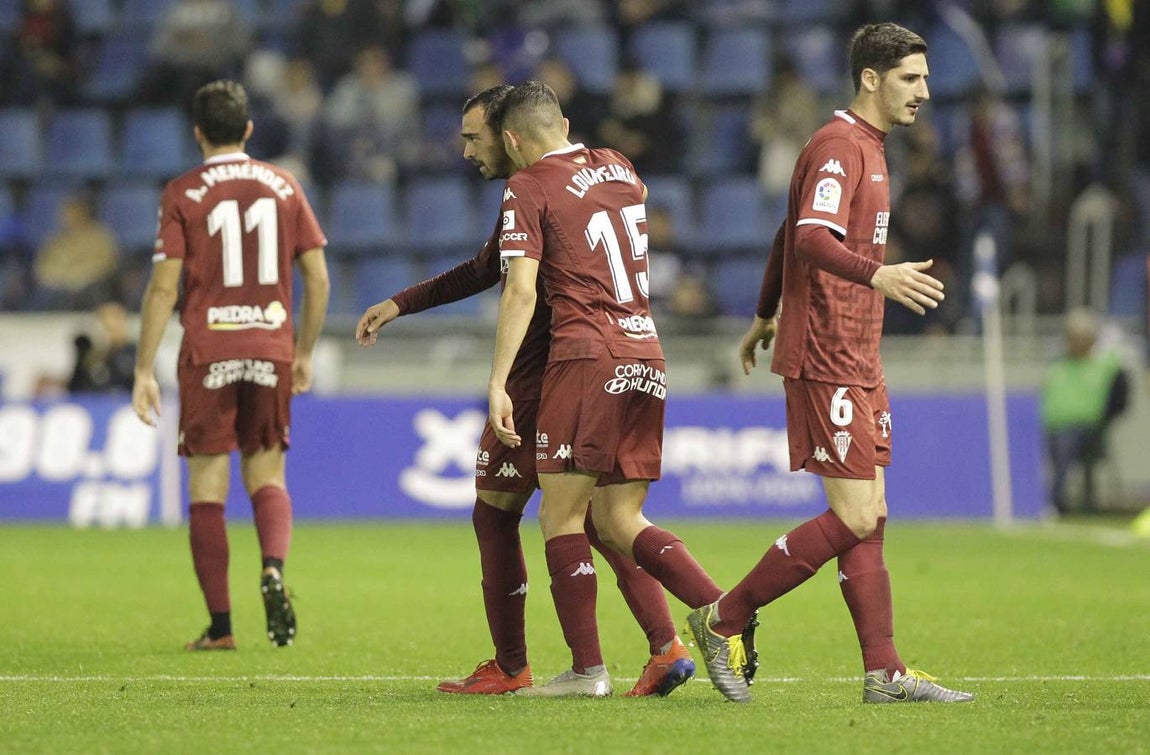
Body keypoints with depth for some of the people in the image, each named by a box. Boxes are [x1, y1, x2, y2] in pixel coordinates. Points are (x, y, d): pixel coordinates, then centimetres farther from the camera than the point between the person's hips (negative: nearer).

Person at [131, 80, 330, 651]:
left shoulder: (183, 194, -2)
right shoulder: (283, 186, 7)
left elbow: (163, 288, -7)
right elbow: (317, 277, 7)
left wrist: (144, 371, -3)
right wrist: (305, 352, 18)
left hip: (208, 353, -2)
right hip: (271, 348, 2)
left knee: (207, 486, 4)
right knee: (266, 474, 13)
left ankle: (220, 625, 2)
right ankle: (274, 567, -17)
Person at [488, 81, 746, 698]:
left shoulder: (528, 187, -2)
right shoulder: (615, 166, 16)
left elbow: (521, 291, -12)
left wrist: (498, 383, -12)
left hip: (586, 356, -7)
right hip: (648, 356, 7)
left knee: (560, 517, 0)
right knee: (620, 522, 11)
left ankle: (587, 670, -6)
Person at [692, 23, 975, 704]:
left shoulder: (868, 148, 19)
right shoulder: (837, 148, -12)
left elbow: (791, 234, 29)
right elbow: (812, 239, -28)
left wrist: (766, 316, 38)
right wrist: (878, 275, -44)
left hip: (859, 360, 10)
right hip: (825, 360, -10)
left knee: (870, 517, 6)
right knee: (856, 516, -11)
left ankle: (885, 673, 6)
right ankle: (723, 621, -3)